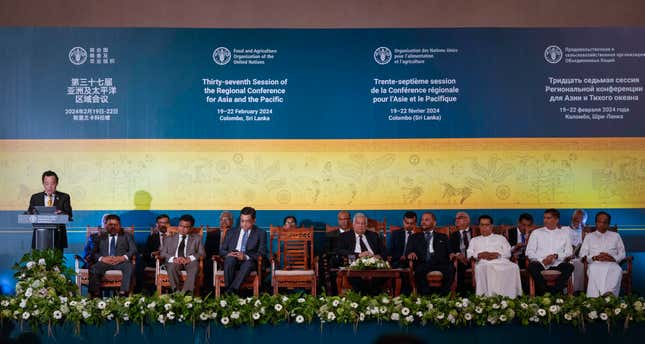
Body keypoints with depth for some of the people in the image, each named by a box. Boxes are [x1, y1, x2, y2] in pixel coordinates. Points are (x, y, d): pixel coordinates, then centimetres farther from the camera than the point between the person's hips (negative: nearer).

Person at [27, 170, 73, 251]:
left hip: (57, 236, -1)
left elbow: (68, 215, -2)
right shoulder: (35, 197, 13)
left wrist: (61, 214, -24)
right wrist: (33, 213, -15)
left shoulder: (64, 197, 8)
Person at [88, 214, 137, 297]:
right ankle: (94, 294, -34)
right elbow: (94, 253, 12)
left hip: (121, 262, -1)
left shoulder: (127, 236, 22)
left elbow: (133, 250, 7)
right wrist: (102, 258, -11)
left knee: (129, 267, -35)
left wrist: (123, 257, -14)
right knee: (93, 268, -31)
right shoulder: (101, 237, 25)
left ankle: (123, 293, -45)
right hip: (104, 262, 1)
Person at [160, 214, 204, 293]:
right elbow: (163, 253, 11)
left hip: (190, 262, -1)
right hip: (174, 262, 1)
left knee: (195, 265, -36)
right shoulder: (170, 239, 23)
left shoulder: (197, 238, 21)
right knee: (172, 266, -35)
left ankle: (186, 292, -43)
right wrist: (173, 259, -12)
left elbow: (201, 253, 7)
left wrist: (189, 258, -14)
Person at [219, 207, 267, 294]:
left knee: (248, 263, -37)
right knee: (230, 259, -33)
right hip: (232, 262, 2)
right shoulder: (231, 232, 20)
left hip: (249, 262, -2)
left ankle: (232, 291, -43)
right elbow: (222, 250, 15)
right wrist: (228, 254, -11)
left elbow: (262, 253, -1)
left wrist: (246, 256, -20)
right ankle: (228, 291, -35)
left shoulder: (260, 233, 11)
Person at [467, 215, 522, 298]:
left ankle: (510, 296, -35)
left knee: (513, 267, -34)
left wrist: (496, 254, -6)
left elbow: (508, 253, 15)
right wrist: (480, 255, -6)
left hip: (501, 261, 1)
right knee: (484, 268, -41)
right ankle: (488, 296, -44)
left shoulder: (500, 238, 31)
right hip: (483, 263, -1)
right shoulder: (474, 240, 32)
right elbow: (469, 254, 14)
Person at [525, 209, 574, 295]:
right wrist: (542, 261, -9)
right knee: (532, 266, -33)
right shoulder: (536, 233, 16)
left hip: (557, 265, 1)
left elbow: (569, 252, 10)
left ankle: (554, 292, -28)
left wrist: (556, 256, -9)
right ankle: (544, 292, -27)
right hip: (540, 264, -1)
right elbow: (529, 252, 8)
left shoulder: (564, 234, 19)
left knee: (569, 267, -30)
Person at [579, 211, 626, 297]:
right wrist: (595, 257, -7)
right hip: (595, 264, -1)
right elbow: (582, 255, 12)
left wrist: (613, 258, -5)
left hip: (611, 264, 1)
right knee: (595, 270, -40)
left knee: (617, 270, -38)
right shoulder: (589, 236, 24)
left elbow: (622, 254, 18)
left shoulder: (615, 236, 27)